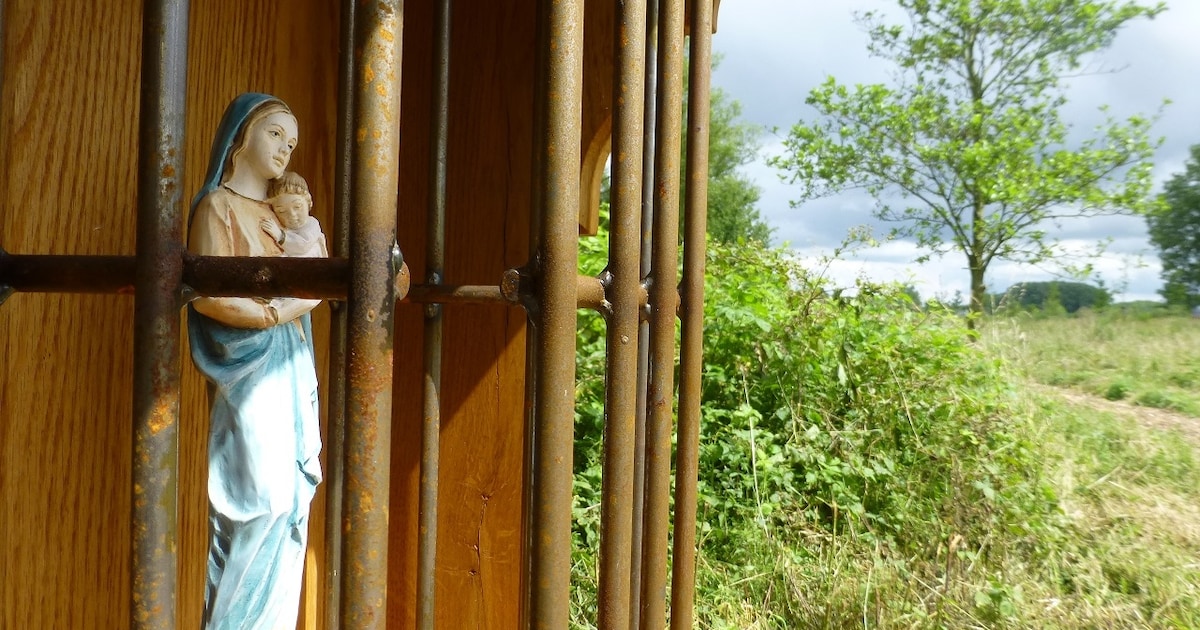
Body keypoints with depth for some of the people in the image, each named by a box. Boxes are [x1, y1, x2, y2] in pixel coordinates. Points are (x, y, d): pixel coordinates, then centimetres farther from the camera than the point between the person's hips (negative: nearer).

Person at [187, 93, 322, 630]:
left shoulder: (277, 213, 19)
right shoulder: (218, 205, -1)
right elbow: (207, 295, -11)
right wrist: (277, 313, -11)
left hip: (293, 368, 7)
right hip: (250, 369, -7)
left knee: (292, 496, 5)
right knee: (266, 498, -8)